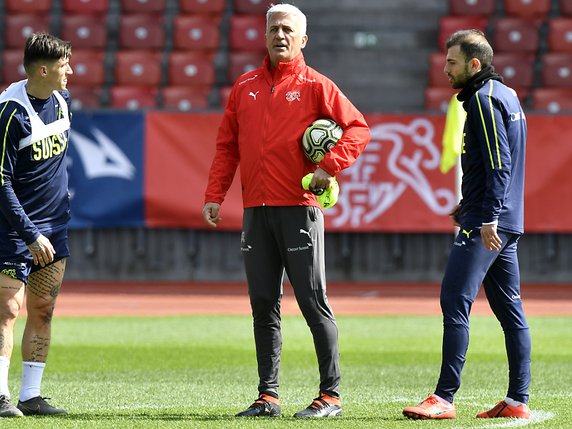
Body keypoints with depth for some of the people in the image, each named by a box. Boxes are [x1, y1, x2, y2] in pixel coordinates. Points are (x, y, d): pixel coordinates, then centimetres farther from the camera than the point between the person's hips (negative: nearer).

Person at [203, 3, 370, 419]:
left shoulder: (315, 86, 1)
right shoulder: (245, 86, 14)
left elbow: (358, 128, -3)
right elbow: (227, 146, 16)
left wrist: (330, 167, -15)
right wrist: (214, 195, 7)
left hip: (299, 209, -5)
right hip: (256, 210, 5)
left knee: (313, 302, -4)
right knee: (263, 304, 6)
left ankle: (331, 395, 0)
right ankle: (268, 396, 11)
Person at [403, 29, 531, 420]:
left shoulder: (484, 98, -12)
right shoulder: (506, 95, 19)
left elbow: (499, 164, -20)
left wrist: (488, 217, -23)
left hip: (485, 225, -11)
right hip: (508, 221, 11)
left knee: (455, 302, -12)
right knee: (509, 310, 9)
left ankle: (444, 399, -16)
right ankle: (518, 401, 10)